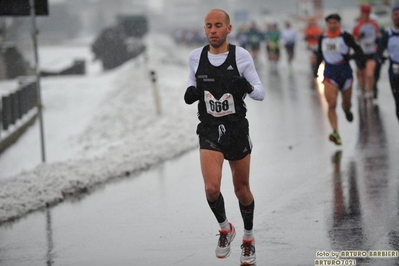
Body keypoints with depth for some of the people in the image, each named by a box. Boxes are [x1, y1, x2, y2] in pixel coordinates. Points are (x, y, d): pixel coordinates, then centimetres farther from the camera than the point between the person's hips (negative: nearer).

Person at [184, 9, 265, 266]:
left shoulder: (241, 56, -9)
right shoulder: (196, 56, -2)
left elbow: (261, 93, -4)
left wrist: (247, 87, -27)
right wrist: (190, 92, -7)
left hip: (237, 128, -1)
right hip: (209, 129, 1)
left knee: (242, 189, 11)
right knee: (212, 188, -17)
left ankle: (249, 238, 35)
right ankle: (225, 228, 13)